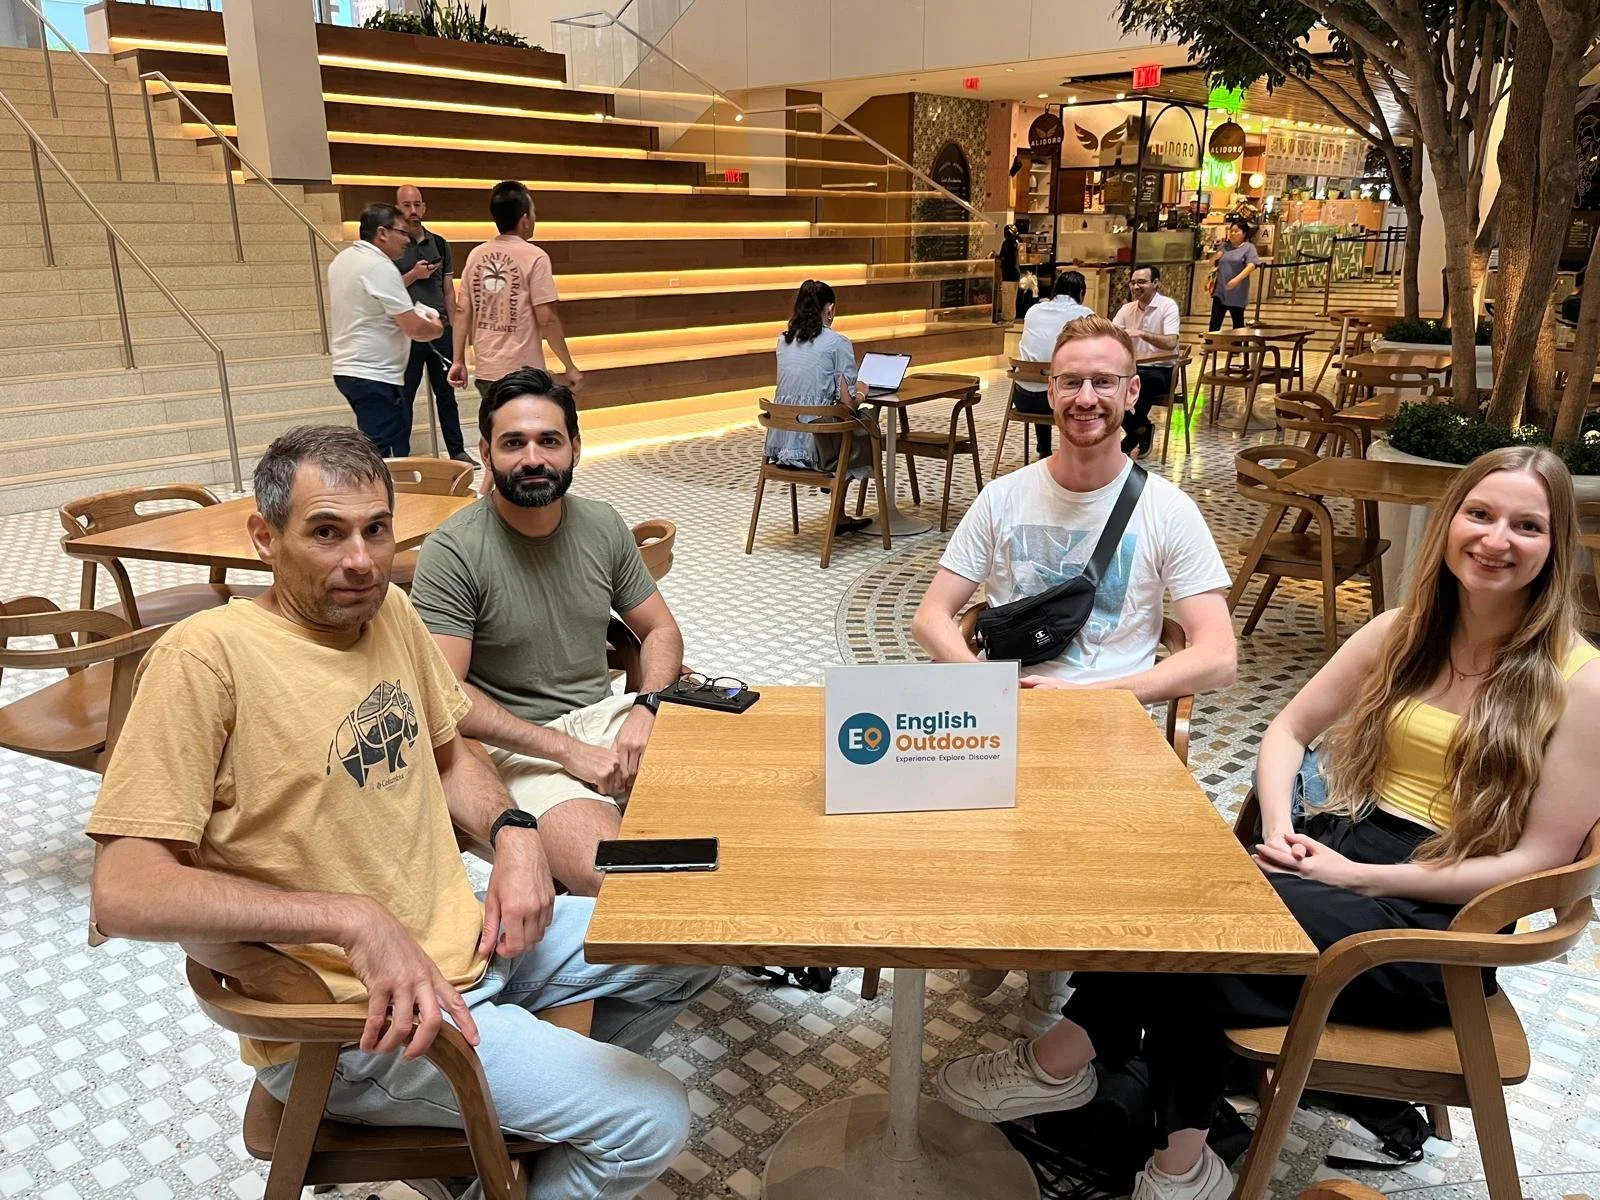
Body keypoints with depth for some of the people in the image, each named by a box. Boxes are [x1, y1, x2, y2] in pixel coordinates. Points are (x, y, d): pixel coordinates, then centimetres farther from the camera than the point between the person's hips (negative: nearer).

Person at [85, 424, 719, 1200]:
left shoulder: (389, 610, 3)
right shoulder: (205, 655, -19)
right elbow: (125, 892, -24)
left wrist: (511, 835, -3)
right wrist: (355, 919, -31)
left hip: (465, 938, 8)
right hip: (350, 1018, -8)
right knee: (653, 1122, -13)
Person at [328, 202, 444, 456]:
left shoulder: (341, 260, 12)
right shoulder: (380, 267, -16)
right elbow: (415, 329, -18)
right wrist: (436, 327, 3)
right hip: (374, 376, -10)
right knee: (390, 457, -10)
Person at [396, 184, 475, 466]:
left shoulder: (439, 244, 10)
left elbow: (448, 290, 12)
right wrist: (413, 275, -17)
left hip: (440, 328, 4)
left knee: (446, 392, 10)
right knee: (404, 396, 2)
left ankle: (457, 451, 18)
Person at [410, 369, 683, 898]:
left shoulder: (603, 526, 4)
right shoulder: (451, 552, -12)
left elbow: (661, 630, 11)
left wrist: (646, 708, -9)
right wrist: (567, 749, -19)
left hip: (605, 716, 6)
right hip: (517, 745, -5)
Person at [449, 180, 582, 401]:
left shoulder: (476, 255, 6)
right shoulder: (534, 257, -11)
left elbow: (463, 312, 6)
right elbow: (546, 318, -13)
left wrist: (459, 361, 11)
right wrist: (570, 367, -6)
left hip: (485, 371, 6)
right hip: (521, 373, -6)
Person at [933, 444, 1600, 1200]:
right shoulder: (1403, 631, 7)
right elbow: (1290, 729, 12)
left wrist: (1360, 878, -16)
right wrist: (1280, 828, -8)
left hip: (1431, 923, -5)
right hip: (1337, 847, 5)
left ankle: (1068, 1059, -7)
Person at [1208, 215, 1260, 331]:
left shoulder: (1249, 247, -3)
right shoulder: (1224, 246, 12)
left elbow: (1251, 266, -16)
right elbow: (1212, 263, 16)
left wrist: (1236, 279, -29)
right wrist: (1216, 256, -7)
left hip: (1237, 293, -4)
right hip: (1220, 291, 4)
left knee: (1238, 323, 7)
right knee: (1215, 321, -4)